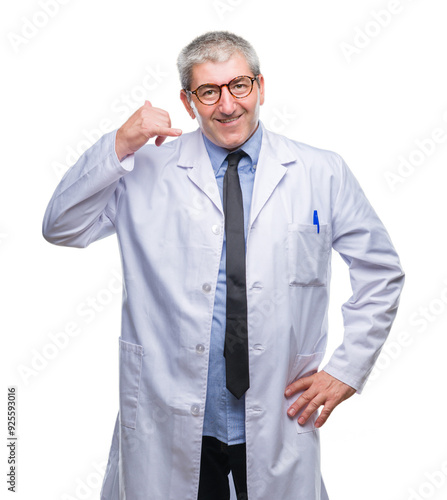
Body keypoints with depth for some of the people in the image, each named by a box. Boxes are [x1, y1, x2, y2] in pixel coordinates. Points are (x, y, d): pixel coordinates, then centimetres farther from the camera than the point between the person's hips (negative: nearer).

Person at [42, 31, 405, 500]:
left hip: (277, 421, 1)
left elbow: (382, 271, 8)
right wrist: (119, 146, -15)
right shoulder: (147, 169, 0)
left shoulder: (322, 174, 1)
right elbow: (60, 227, -3)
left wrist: (348, 369, 1)